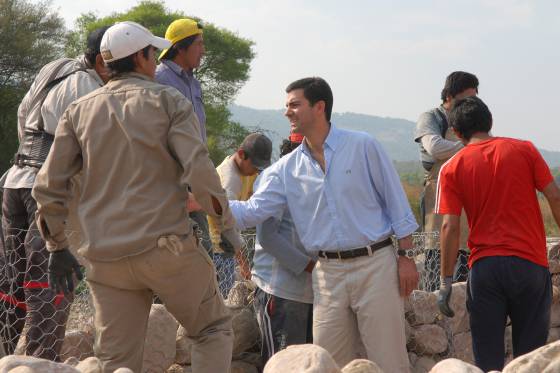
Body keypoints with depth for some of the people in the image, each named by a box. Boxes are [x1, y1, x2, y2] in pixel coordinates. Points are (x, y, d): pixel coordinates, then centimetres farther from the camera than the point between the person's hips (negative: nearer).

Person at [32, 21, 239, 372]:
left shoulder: (79, 111, 12)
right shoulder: (169, 102, 1)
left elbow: (48, 187, 8)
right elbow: (199, 172, -11)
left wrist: (58, 248, 17)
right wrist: (227, 223, 0)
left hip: (106, 258, 4)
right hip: (168, 247, -4)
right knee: (214, 328, 15)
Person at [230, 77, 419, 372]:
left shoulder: (362, 147, -2)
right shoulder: (286, 169, 7)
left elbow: (395, 201, 0)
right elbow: (253, 211, 1)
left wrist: (405, 256, -4)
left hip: (375, 264, -4)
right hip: (329, 273, 4)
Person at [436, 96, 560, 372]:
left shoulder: (452, 168, 2)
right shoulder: (524, 150, 3)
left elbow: (450, 227, -4)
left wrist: (446, 281, -1)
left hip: (484, 266, 0)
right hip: (530, 262, 0)